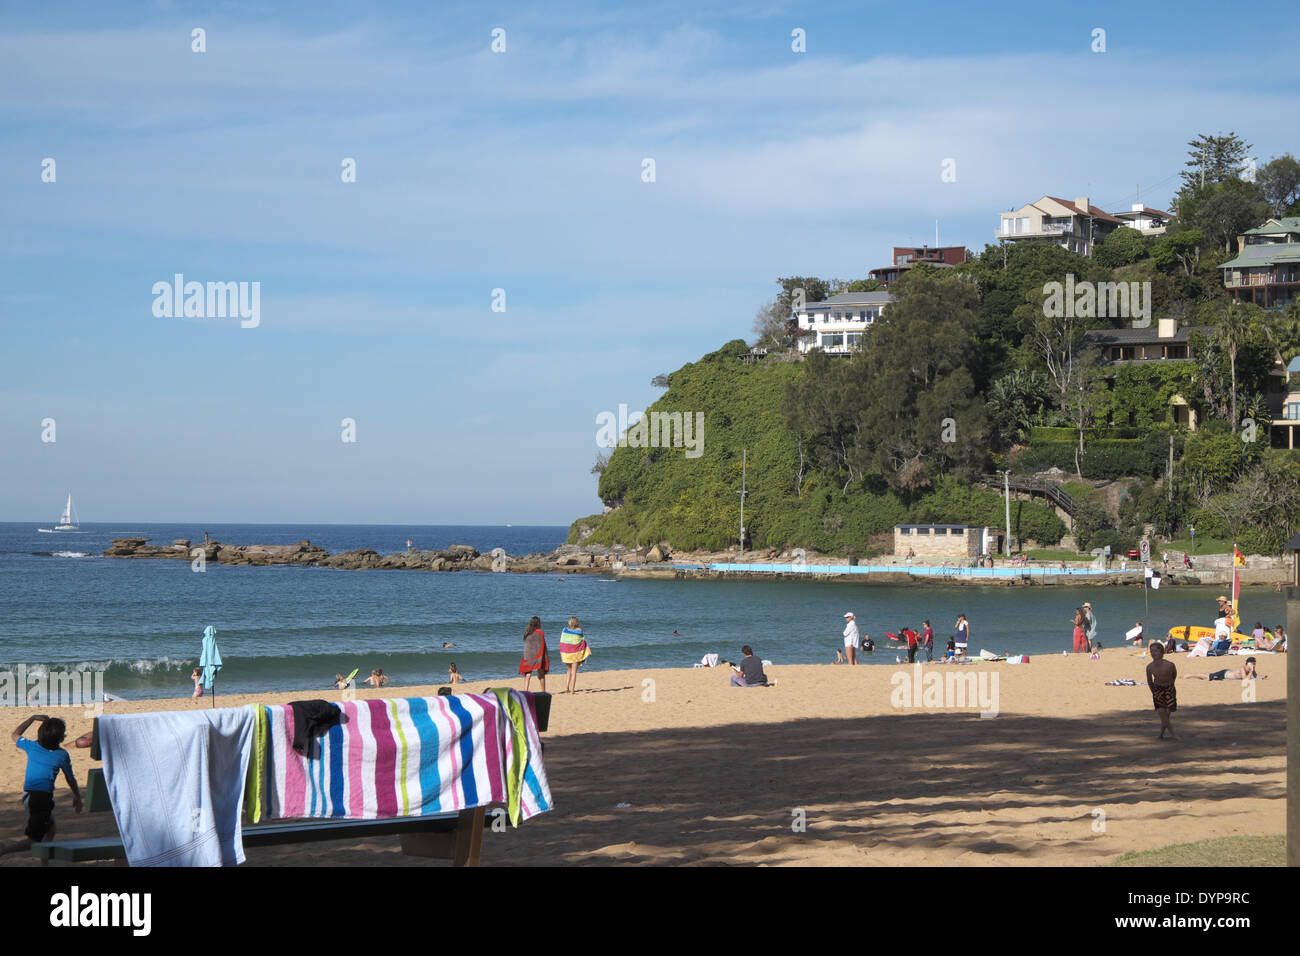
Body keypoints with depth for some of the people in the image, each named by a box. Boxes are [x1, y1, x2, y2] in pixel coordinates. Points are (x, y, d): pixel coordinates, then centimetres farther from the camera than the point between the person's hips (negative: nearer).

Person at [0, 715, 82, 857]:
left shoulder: (32, 746, 1)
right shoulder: (62, 755, -8)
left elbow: (16, 735, 21)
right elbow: (70, 780, 5)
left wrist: (33, 718, 19)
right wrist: (77, 796, 22)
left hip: (27, 796, 7)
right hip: (43, 797, -7)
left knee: (49, 829, 28)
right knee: (33, 841, -5)